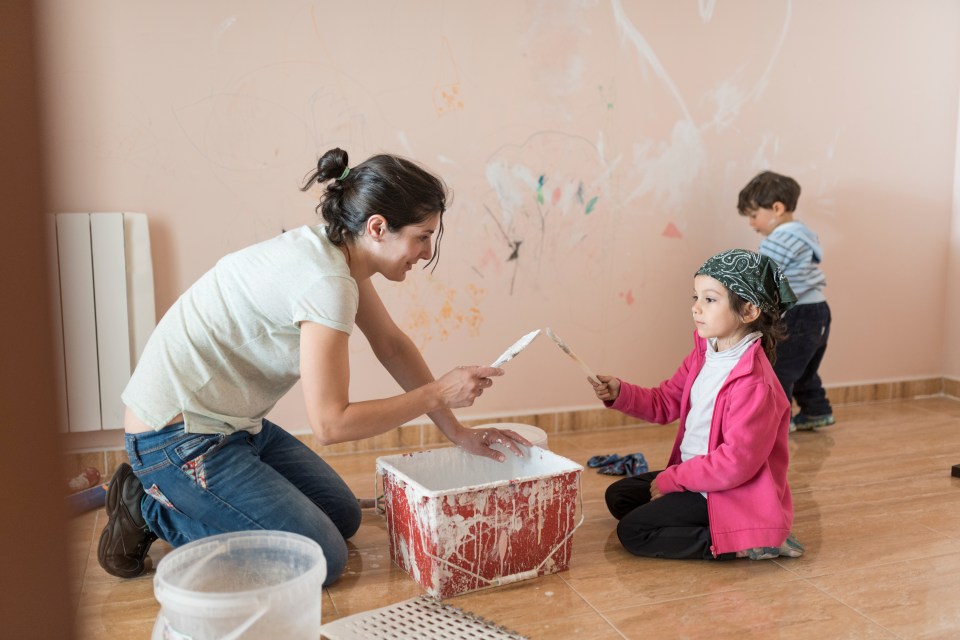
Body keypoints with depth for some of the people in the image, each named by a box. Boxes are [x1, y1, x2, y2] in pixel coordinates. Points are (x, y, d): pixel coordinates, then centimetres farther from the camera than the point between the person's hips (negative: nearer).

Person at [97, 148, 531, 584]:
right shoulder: (327, 280, -27)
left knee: (344, 518, 15)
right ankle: (153, 510, 2)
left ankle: (174, 493, 19)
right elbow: (330, 424, -26)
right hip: (175, 438, -9)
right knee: (322, 560, -9)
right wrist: (438, 393, -18)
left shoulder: (339, 251, 1)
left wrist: (458, 432, 10)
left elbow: (391, 345, 10)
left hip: (234, 425, 9)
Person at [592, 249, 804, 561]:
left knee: (632, 532, -14)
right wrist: (620, 393, -10)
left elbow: (736, 462, -28)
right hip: (692, 474, 9)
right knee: (618, 496, 14)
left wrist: (671, 480, -18)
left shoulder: (754, 383, -28)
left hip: (732, 495, -9)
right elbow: (665, 402, 8)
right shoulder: (703, 354, 0)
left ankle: (742, 543, -9)